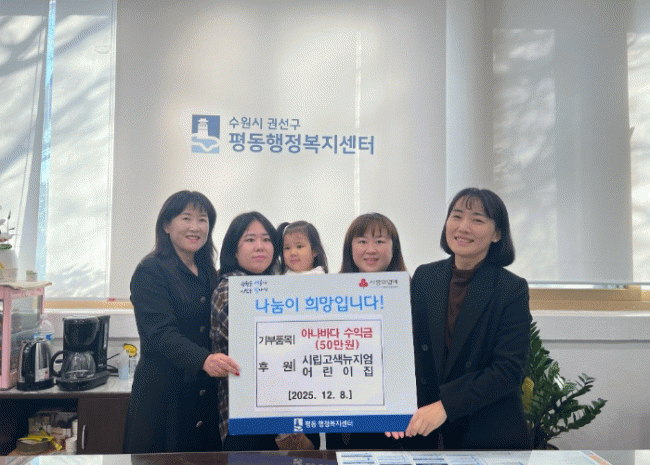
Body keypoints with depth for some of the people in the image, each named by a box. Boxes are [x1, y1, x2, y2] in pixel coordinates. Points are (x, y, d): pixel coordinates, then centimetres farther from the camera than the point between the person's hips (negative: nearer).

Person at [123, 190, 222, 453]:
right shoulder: (150, 271, -7)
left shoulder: (209, 273, 12)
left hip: (206, 391, 6)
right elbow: (160, 332, -19)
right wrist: (203, 359, -34)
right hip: (163, 391, -5)